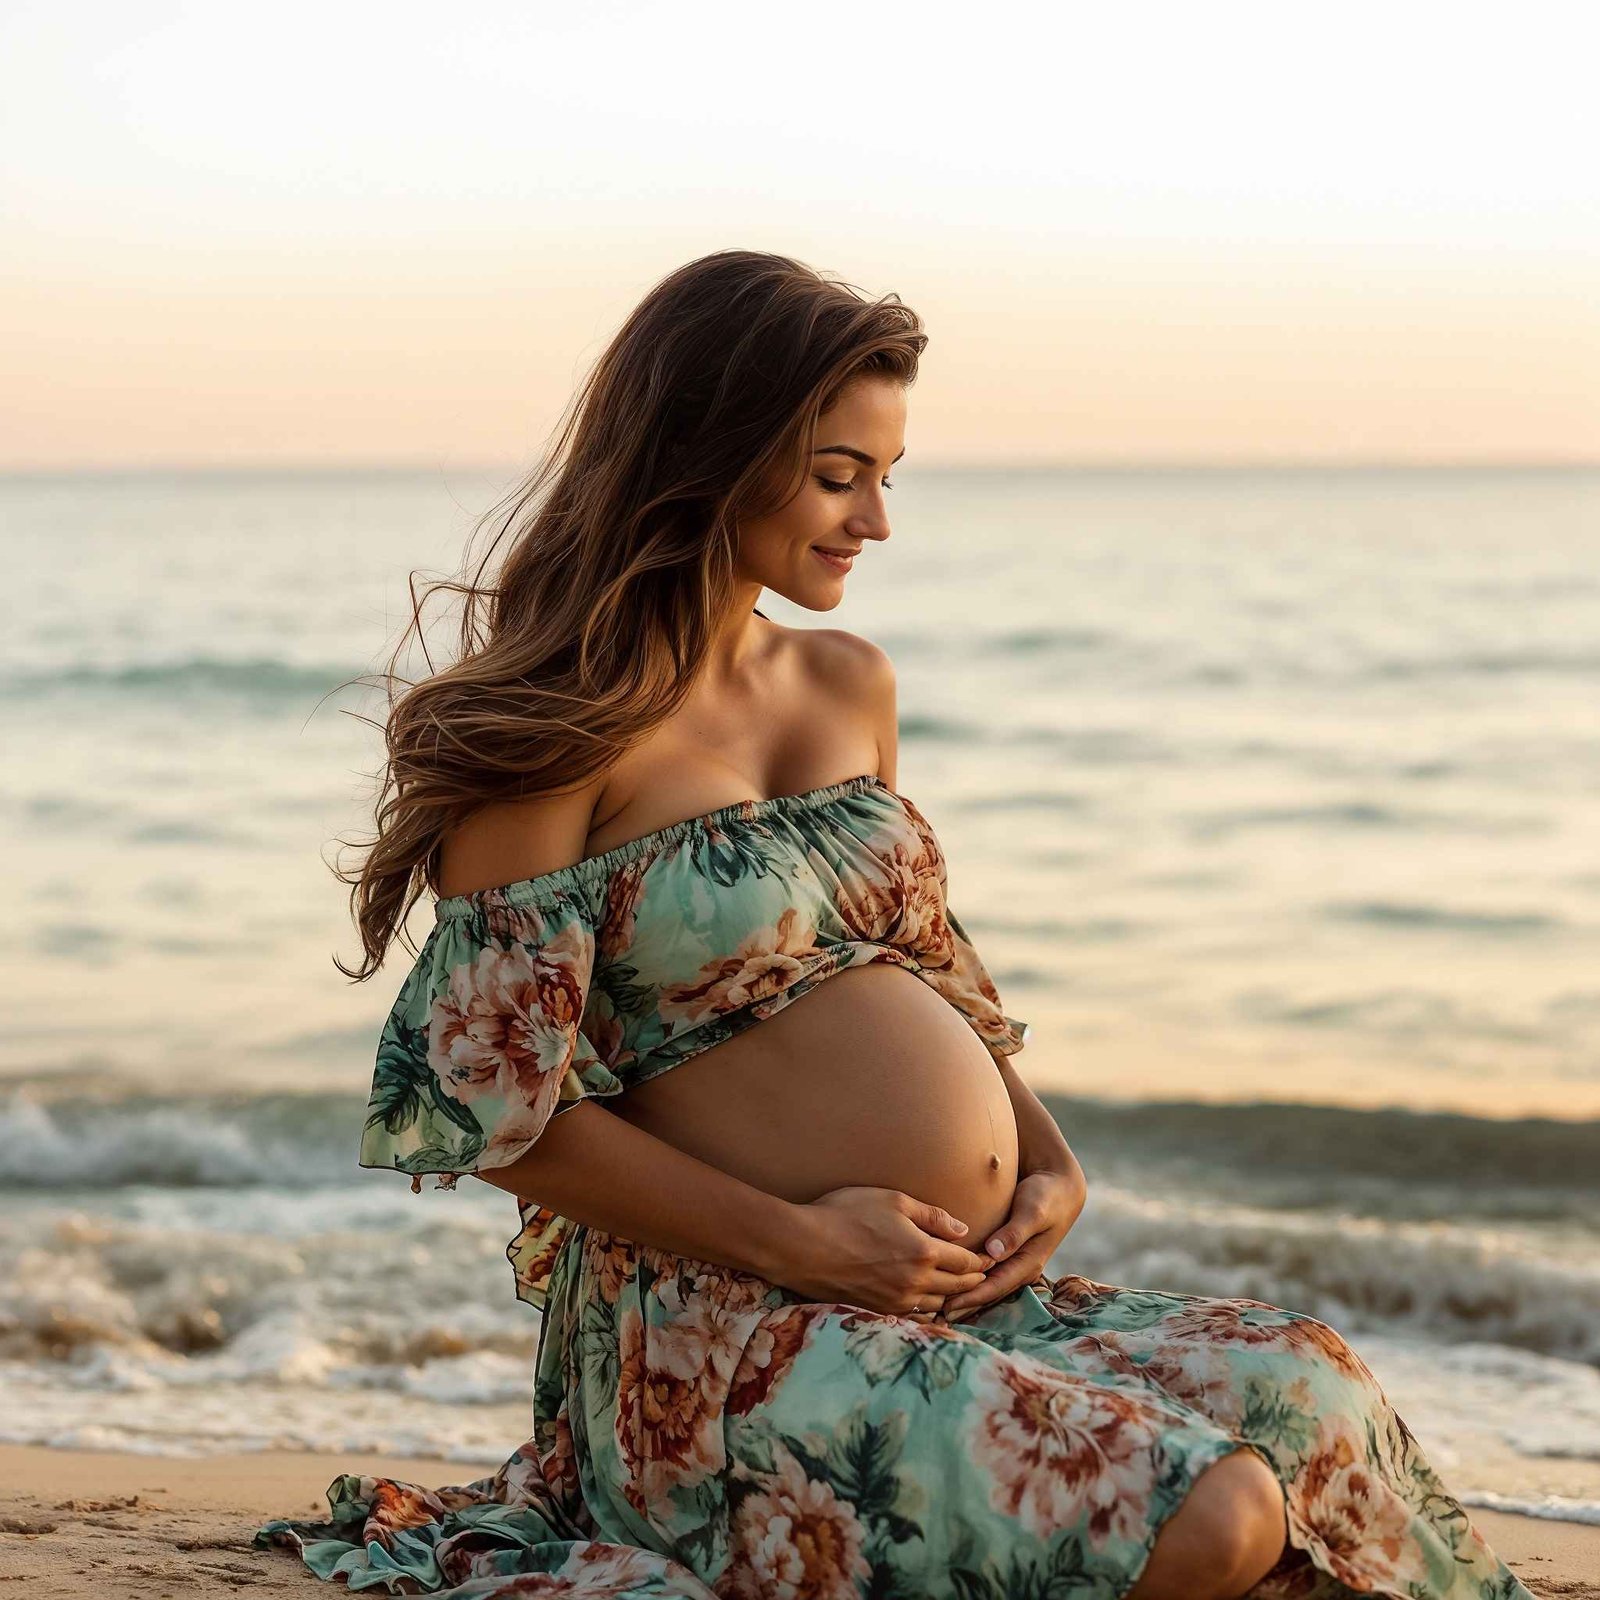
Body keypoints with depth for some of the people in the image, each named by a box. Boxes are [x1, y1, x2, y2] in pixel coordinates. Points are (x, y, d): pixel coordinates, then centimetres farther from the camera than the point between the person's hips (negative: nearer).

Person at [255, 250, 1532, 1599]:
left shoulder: (854, 689, 15)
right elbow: (494, 1109, -11)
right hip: (723, 1329, -7)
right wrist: (793, 1242, -15)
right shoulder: (560, 737, -8)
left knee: (1317, 1402, -13)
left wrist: (1051, 1162, 4)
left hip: (971, 1297, 7)